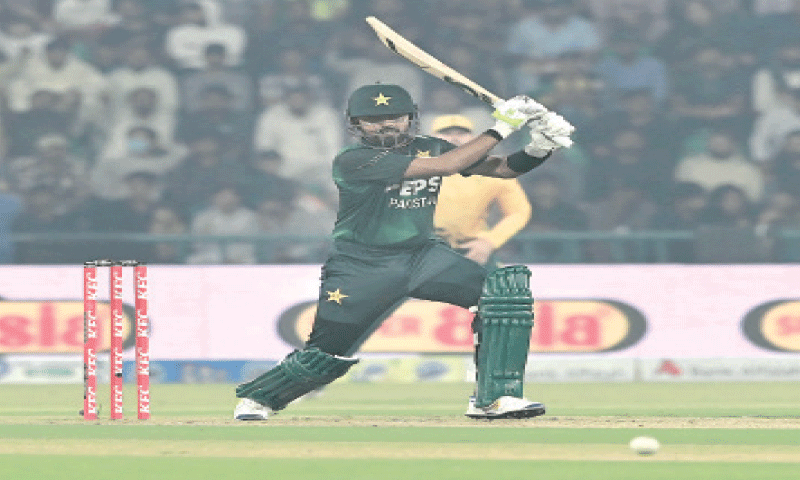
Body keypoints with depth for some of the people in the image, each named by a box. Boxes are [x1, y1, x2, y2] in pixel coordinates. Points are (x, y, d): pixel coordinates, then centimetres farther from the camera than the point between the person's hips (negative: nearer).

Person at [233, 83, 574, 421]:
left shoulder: (429, 148, 3)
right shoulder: (352, 161, -19)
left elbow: (502, 168, 3)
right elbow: (443, 166, -26)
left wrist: (538, 149, -18)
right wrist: (500, 129, -23)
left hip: (424, 256, 5)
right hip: (361, 265, -5)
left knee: (505, 292, -16)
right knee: (326, 357, -5)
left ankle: (493, 398, -10)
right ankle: (258, 397, 26)